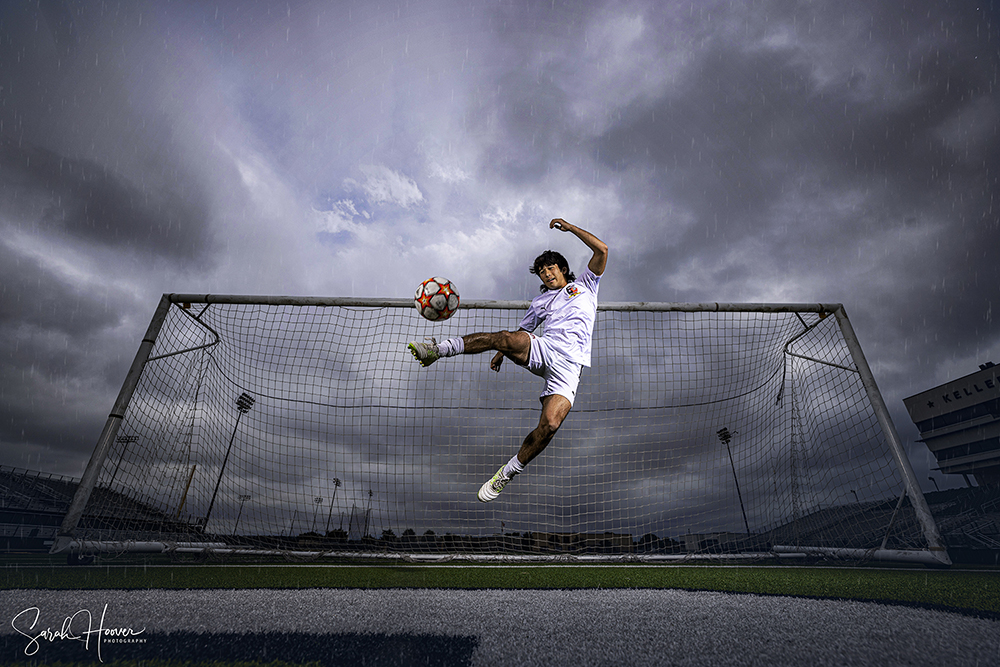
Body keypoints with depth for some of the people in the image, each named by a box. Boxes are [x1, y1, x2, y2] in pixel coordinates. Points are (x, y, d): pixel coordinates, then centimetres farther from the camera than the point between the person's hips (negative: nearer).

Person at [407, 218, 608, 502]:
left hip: (568, 364, -2)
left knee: (550, 425, -22)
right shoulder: (540, 301, 28)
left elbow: (602, 249, 13)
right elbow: (523, 330, 32)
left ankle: (508, 472, -4)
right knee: (504, 337, -30)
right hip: (541, 350, 3)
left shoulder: (584, 285, 22)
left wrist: (570, 227, 12)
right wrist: (501, 353, 18)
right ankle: (438, 349, -26)